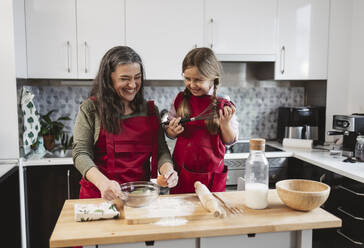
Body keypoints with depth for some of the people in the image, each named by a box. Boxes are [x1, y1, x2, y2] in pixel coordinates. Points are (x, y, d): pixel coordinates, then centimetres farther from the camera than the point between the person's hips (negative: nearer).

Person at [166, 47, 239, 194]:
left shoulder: (223, 105, -7)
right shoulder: (180, 100, 0)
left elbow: (230, 141, -1)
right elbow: (169, 134, 10)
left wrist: (225, 124, -19)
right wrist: (172, 130, -12)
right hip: (182, 172, 2)